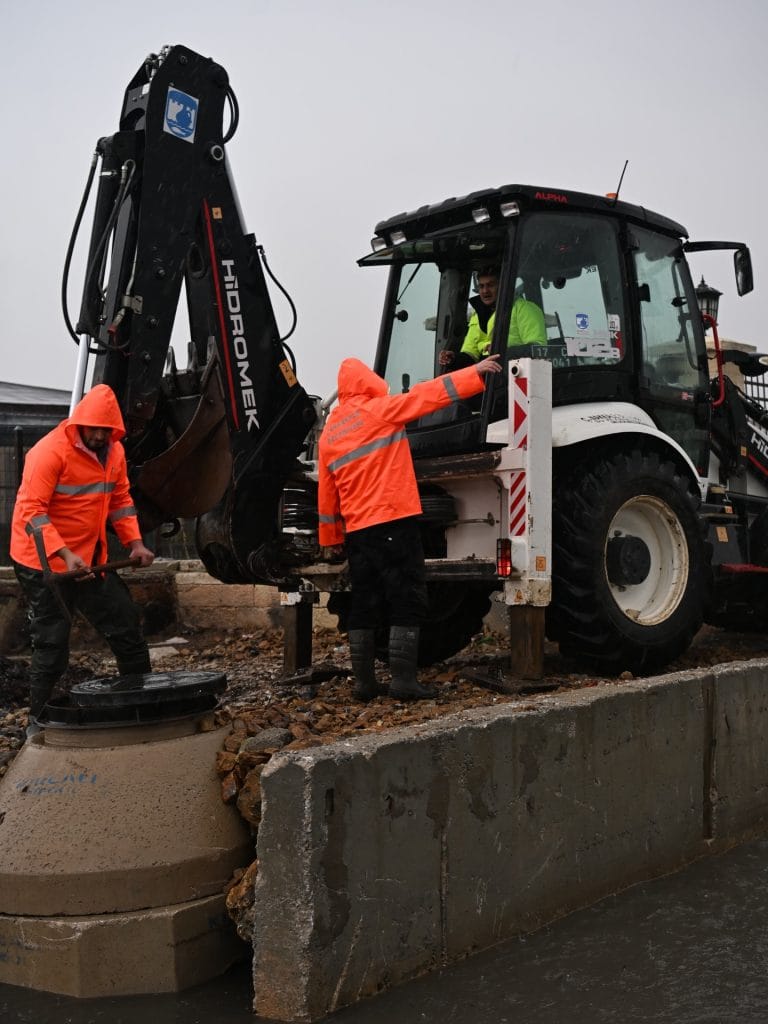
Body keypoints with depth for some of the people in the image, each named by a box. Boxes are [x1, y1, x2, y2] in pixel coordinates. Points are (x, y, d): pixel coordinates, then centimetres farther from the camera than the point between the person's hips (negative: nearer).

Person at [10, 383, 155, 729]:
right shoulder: (50, 451, -20)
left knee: (126, 626, 10)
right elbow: (31, 510, -24)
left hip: (92, 559, 7)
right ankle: (38, 723, 13)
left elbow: (120, 499, 14)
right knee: (52, 645, -3)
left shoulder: (114, 452, 4)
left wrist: (135, 542, -1)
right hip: (44, 560, -7)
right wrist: (64, 554, -35)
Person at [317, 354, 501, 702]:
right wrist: (475, 373, 0)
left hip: (356, 530, 6)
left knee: (363, 607, 9)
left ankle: (363, 681, 9)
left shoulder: (329, 433, 16)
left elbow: (326, 493, 18)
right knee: (407, 602, -3)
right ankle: (403, 680, -8)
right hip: (393, 523, -6)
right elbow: (428, 394, -4)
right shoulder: (379, 409, -1)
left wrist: (330, 538, 23)